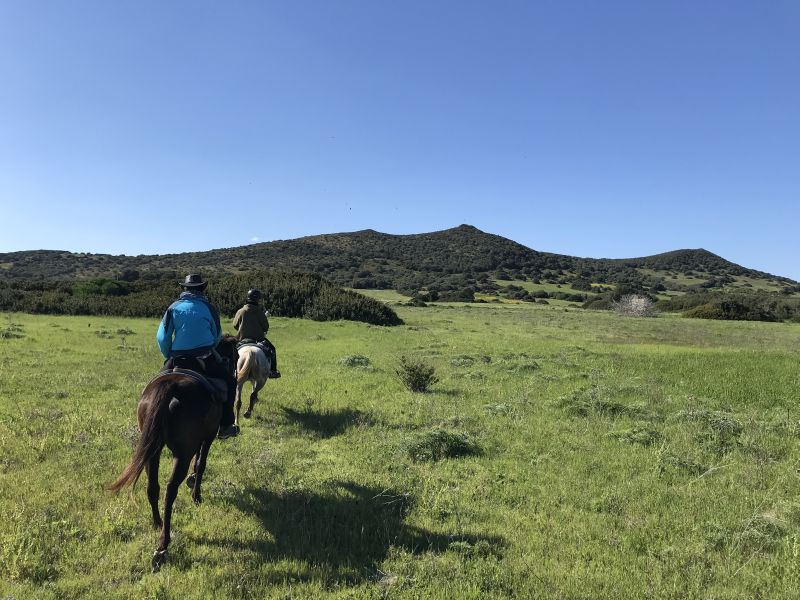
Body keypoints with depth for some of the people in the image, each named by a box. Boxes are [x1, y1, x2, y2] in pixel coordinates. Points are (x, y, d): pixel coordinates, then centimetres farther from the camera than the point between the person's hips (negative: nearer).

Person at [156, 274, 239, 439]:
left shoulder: (174, 307, 5)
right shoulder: (209, 308, 3)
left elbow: (162, 338, 2)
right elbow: (217, 336, 12)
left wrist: (169, 357, 16)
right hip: (206, 360, -2)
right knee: (229, 383, 16)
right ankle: (225, 426, 14)